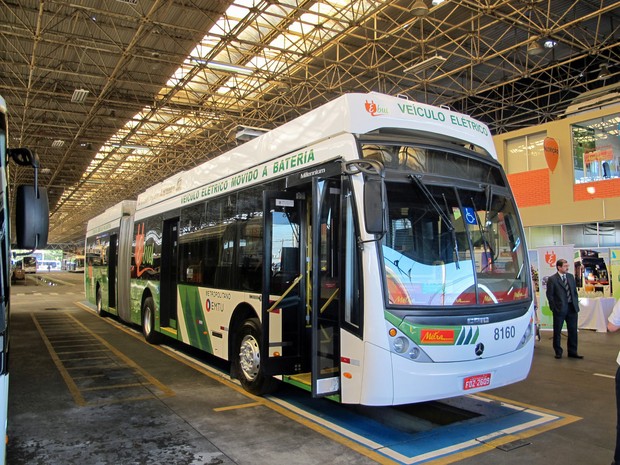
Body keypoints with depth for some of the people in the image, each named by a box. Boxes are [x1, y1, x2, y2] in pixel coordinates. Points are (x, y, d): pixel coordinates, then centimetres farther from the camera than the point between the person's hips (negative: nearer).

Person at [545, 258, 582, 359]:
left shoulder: (571, 277, 9)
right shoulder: (552, 279, -9)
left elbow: (575, 291, 13)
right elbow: (550, 295, -7)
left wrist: (576, 304, 6)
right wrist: (554, 308, -9)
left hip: (572, 308, 5)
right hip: (560, 309, -5)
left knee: (573, 331, 10)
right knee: (557, 331, 6)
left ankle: (572, 352, 22)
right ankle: (558, 352, 19)